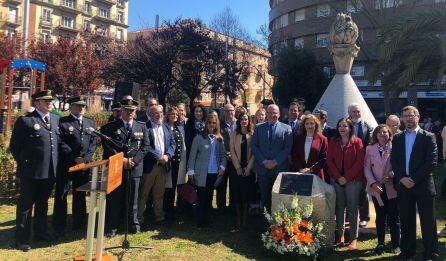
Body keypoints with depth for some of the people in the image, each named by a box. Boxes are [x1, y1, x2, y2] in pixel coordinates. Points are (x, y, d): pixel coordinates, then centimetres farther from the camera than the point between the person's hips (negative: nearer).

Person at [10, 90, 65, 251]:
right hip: (31, 171, -6)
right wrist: (24, 164, -1)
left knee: (43, 203, 19)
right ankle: (22, 239, 17)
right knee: (25, 204, 6)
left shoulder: (56, 119, 10)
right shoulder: (25, 121, -8)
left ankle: (40, 232, 35)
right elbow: (15, 147, -4)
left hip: (50, 171, 6)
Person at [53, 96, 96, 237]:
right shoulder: (62, 122, -3)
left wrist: (86, 158, -7)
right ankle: (59, 226, 13)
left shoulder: (90, 122, 12)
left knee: (80, 195, 13)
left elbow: (93, 142, 7)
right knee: (61, 195, 2)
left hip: (85, 164, 5)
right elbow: (61, 143, -10)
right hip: (65, 165, -4)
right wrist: (75, 158, -15)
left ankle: (79, 224, 24)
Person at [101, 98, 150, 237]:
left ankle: (134, 225, 23)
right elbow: (107, 147, -4)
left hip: (135, 168, 2)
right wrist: (121, 160, -13)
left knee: (133, 198, 10)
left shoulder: (142, 127, 9)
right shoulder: (110, 127, 2)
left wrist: (134, 160, -9)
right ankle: (113, 227, 16)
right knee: (114, 199, 5)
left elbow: (145, 146, 4)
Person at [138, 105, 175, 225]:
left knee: (159, 194, 14)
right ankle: (139, 218, 15)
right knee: (143, 194, 5)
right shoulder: (145, 127, -7)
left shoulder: (166, 127, 13)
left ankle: (159, 217, 24)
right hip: (149, 165, -5)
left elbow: (172, 143, 11)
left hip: (163, 165, 5)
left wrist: (167, 155, -6)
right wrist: (158, 157, -15)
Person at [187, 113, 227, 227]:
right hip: (201, 174, -3)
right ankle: (200, 222, 13)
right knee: (202, 198, 1)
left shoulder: (219, 139, 9)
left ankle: (206, 221, 22)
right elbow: (192, 155, -3)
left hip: (215, 173, 4)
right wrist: (191, 171, -7)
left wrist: (222, 167, -2)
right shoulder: (199, 138, -3)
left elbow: (223, 154, 12)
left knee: (209, 198, 10)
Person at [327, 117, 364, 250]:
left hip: (353, 180, -2)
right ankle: (340, 236, 12)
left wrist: (347, 177, -10)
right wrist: (338, 177, -7)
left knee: (352, 208, 0)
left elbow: (360, 162, -5)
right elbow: (329, 159, 3)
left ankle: (353, 239, 7)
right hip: (336, 179, 2)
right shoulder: (333, 141, 9)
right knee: (339, 208, 5)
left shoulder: (357, 142, 1)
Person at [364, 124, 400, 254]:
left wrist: (390, 175, -21)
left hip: (391, 187, -2)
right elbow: (367, 167, 1)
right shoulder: (370, 149, 3)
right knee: (380, 217, 11)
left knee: (393, 217, 5)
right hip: (376, 188, 2)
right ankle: (380, 243, 22)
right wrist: (373, 183, -10)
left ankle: (396, 244, 19)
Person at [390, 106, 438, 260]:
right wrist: (402, 178, -9)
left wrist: (414, 179, -14)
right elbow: (394, 161, 6)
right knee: (406, 221, 11)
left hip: (423, 185, -3)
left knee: (428, 222, 5)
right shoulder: (397, 138, 10)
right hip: (403, 185, 3)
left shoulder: (428, 137, -1)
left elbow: (432, 161, -9)